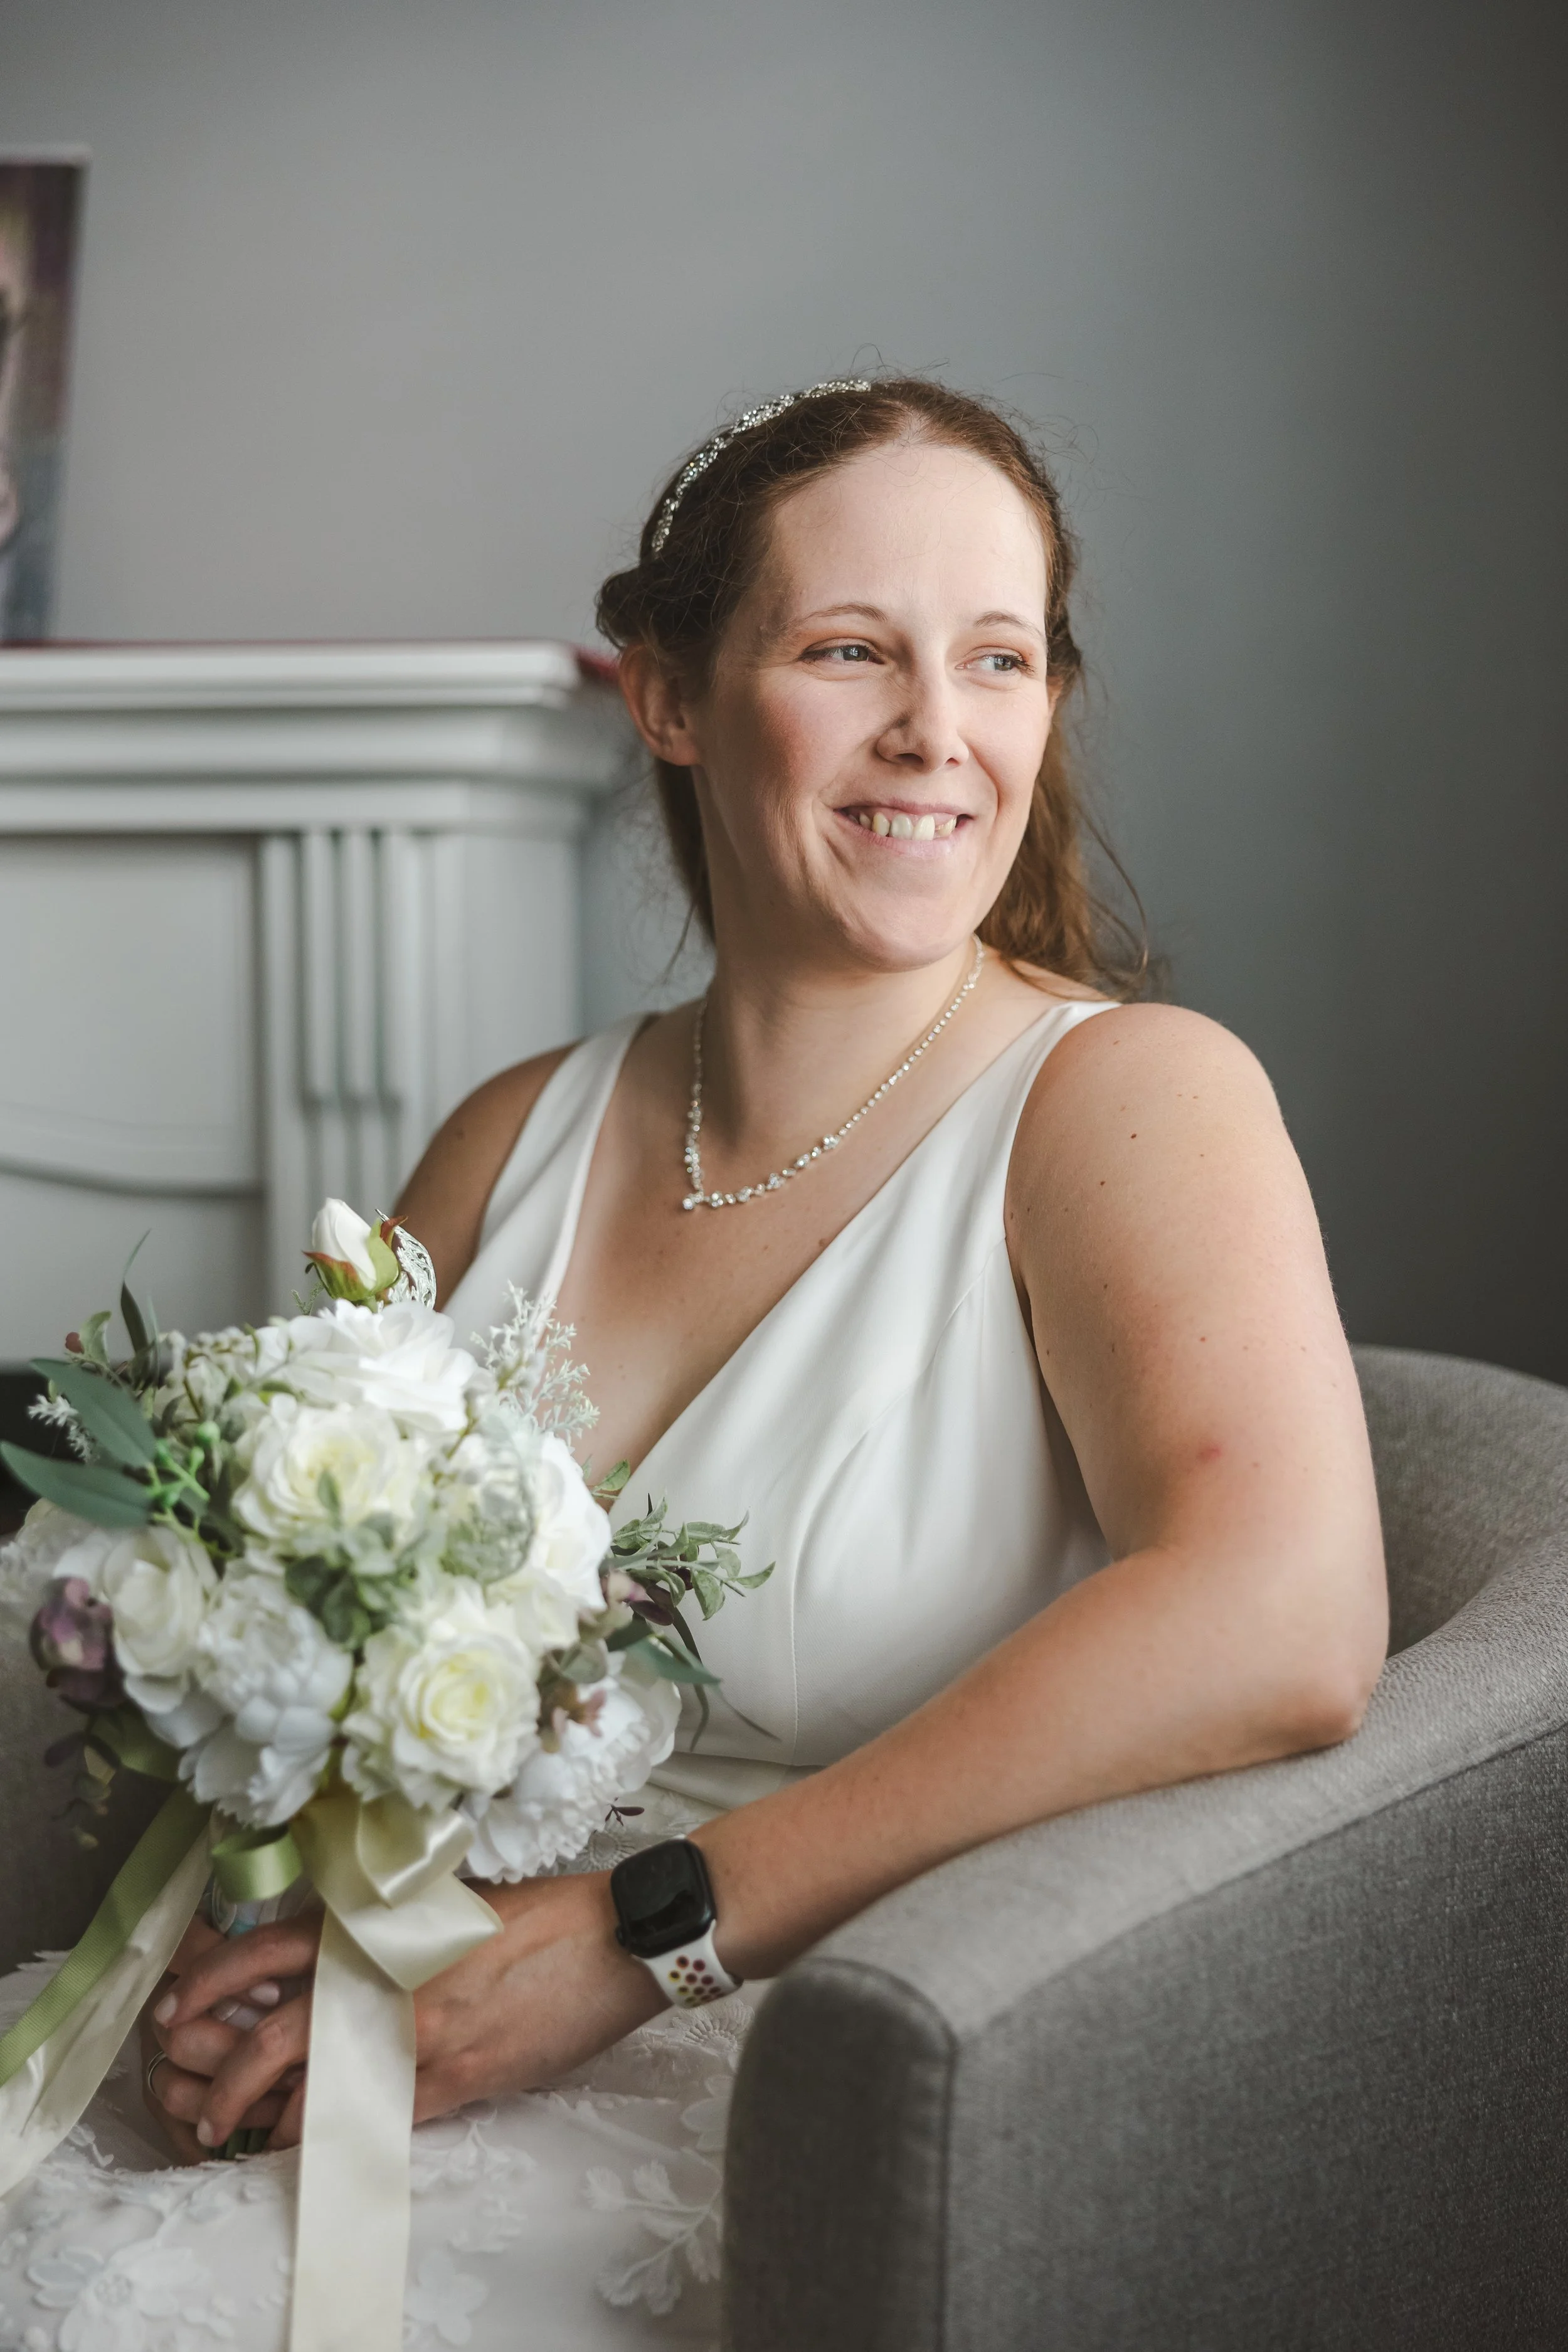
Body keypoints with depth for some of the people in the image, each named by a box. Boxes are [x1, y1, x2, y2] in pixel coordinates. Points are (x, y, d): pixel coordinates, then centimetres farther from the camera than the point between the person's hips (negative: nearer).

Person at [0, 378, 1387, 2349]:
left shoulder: (1127, 1097, -7)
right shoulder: (520, 1138, 10)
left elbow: (1287, 1629, -24)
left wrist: (633, 1935, -24)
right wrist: (235, 1932, -9)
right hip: (387, 2081, 5)